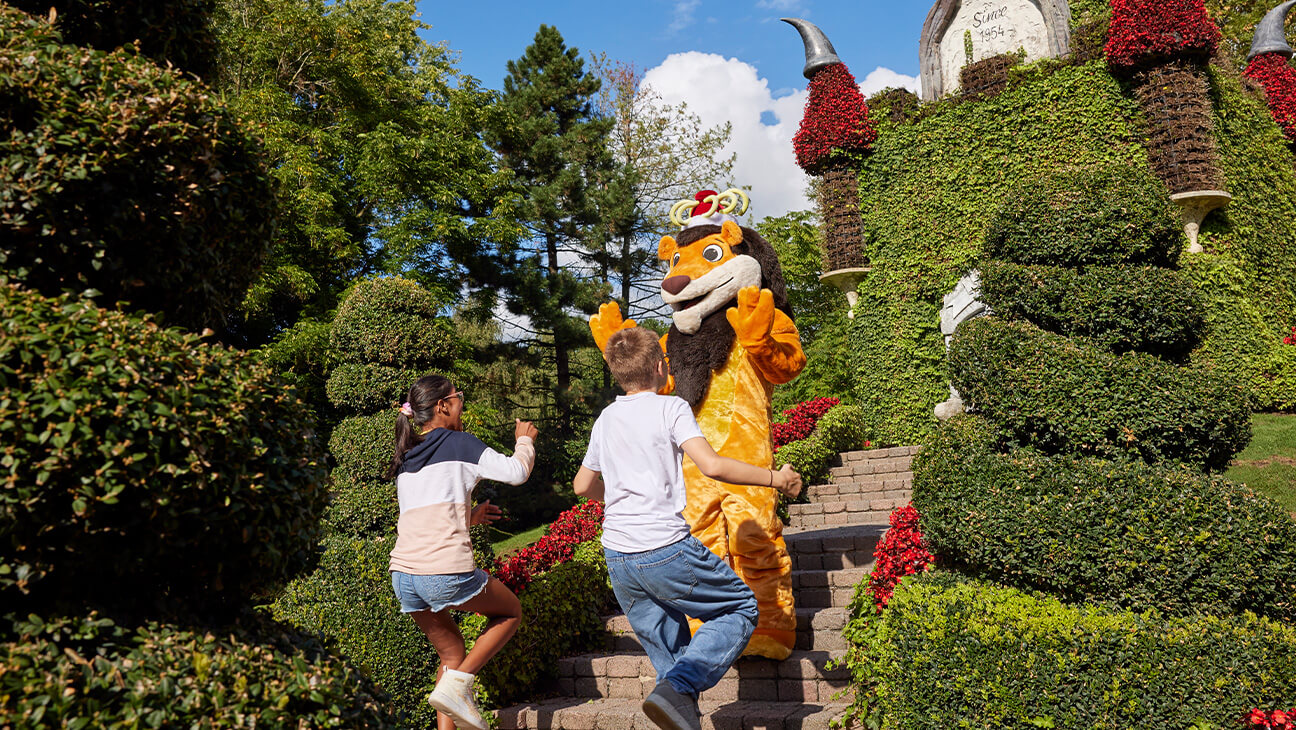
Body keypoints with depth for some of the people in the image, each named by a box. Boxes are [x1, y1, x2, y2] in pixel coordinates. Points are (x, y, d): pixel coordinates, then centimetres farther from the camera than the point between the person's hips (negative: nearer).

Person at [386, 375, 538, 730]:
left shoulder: (405, 458, 19)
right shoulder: (459, 443, -1)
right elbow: (516, 471, -3)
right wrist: (525, 439, 15)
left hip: (403, 576, 7)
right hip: (447, 572, -7)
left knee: (452, 653, 23)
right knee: (510, 612, 18)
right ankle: (456, 685, 1)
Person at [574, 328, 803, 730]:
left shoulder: (605, 419, 13)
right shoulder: (670, 408, -5)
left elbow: (583, 485, 24)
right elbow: (712, 465, -17)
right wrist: (775, 478, -5)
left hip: (618, 559, 6)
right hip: (665, 549, -6)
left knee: (666, 648, 20)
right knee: (741, 607, 9)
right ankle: (678, 687, -9)